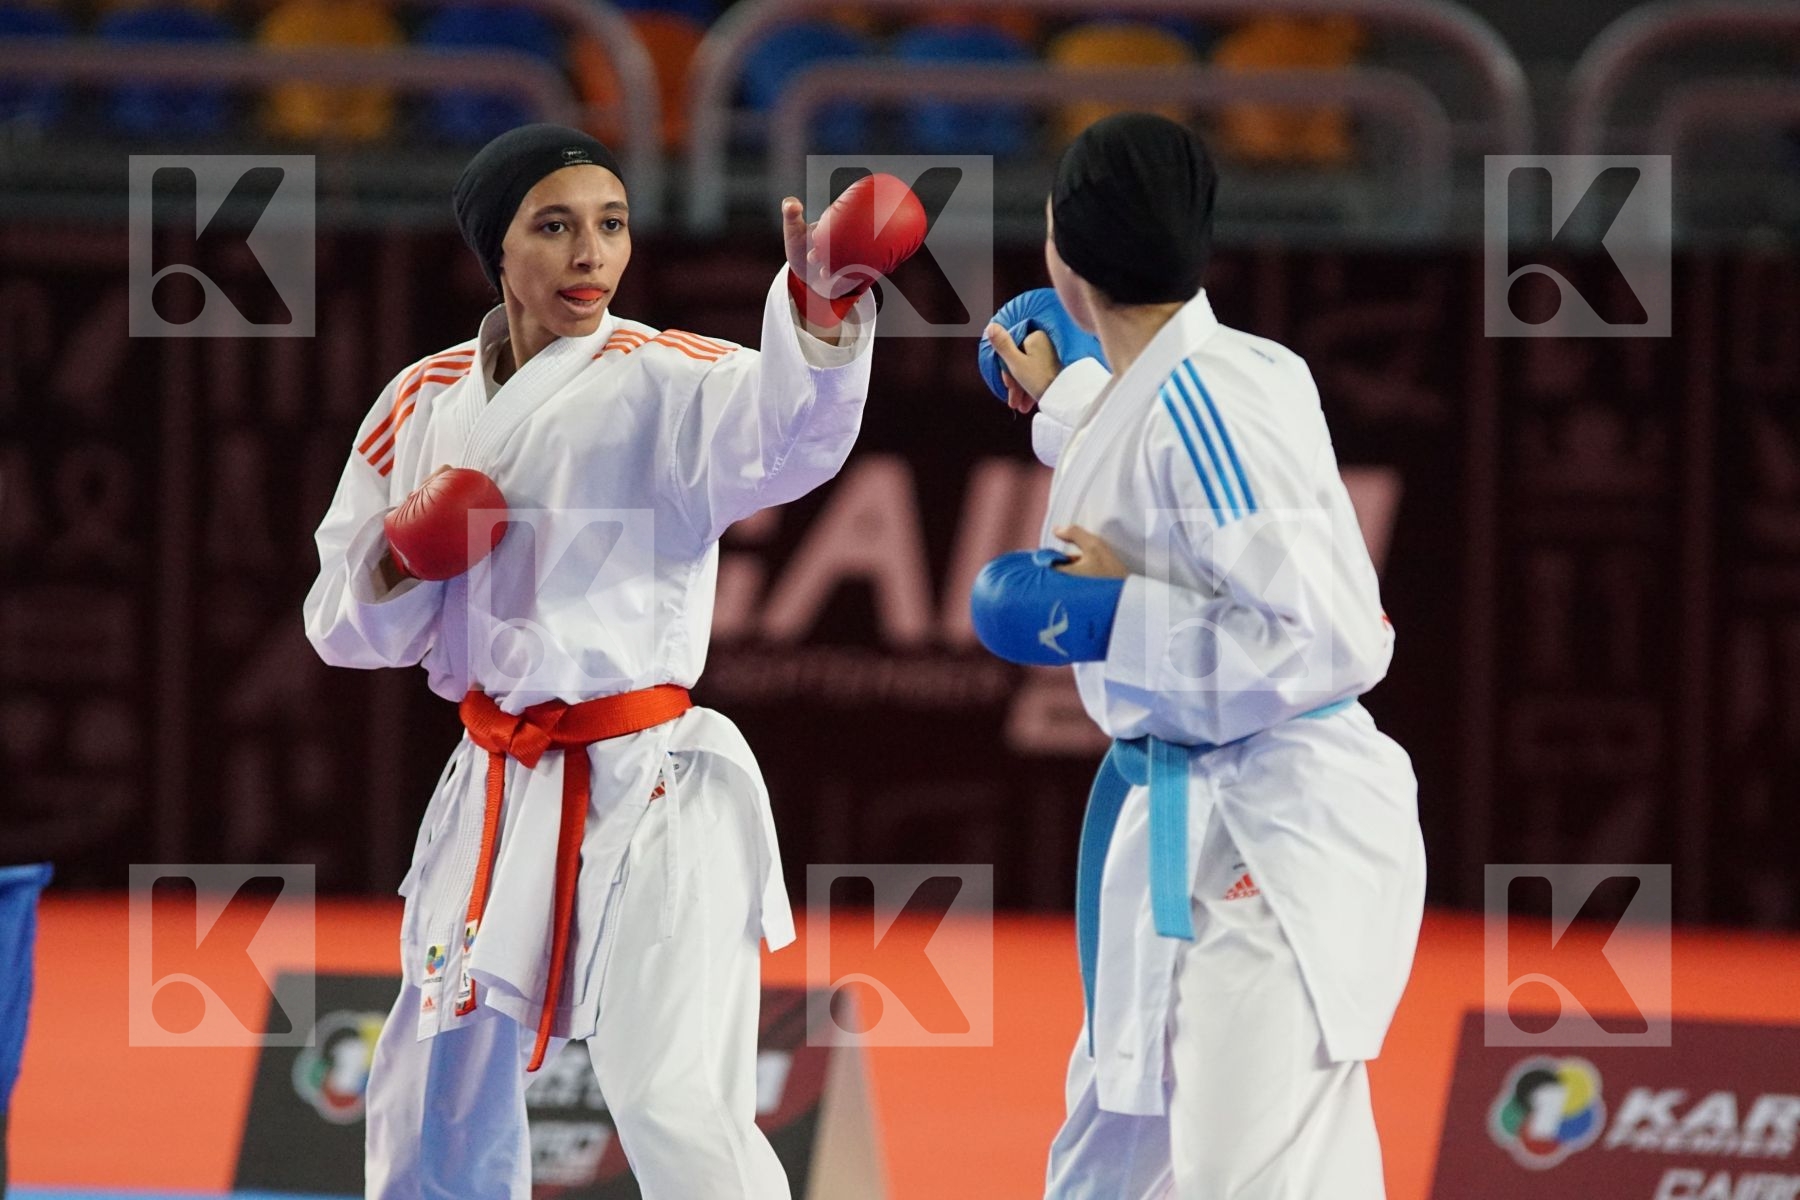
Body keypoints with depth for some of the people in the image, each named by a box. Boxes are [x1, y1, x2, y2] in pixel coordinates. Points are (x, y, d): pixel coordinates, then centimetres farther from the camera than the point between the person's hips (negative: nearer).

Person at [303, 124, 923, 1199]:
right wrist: (403, 565, -11)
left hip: (650, 797, -5)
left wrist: (821, 306, -51)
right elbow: (347, 624, 12)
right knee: (439, 1112, 17)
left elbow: (787, 424, -31)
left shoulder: (665, 384, -8)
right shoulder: (427, 405, 7)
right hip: (497, 789, 5)